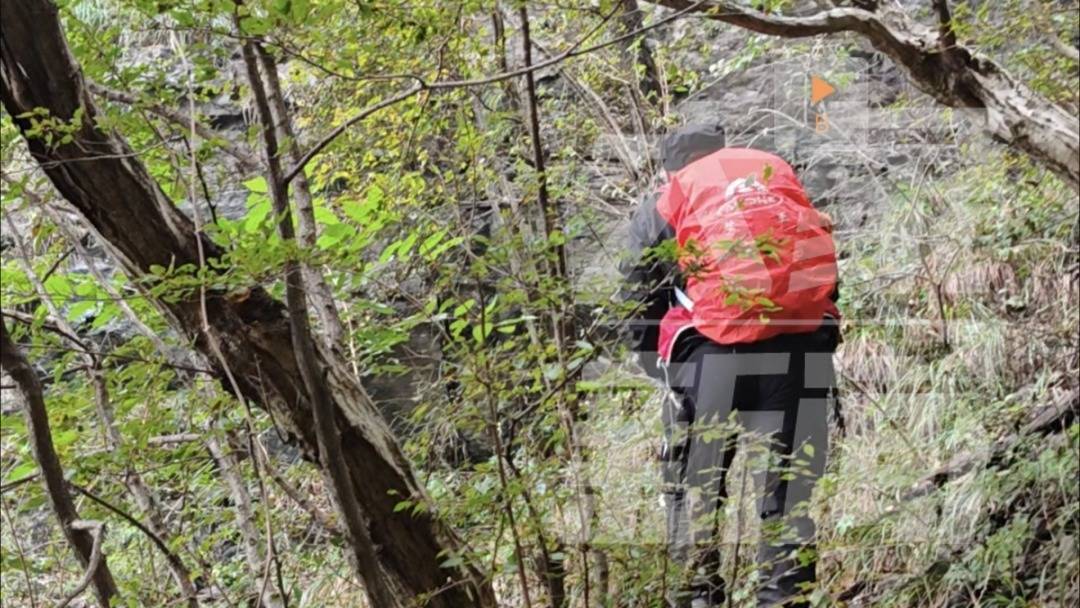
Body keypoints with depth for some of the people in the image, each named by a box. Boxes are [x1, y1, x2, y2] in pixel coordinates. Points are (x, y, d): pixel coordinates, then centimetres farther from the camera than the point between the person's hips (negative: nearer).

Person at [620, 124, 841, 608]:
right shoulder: (779, 173, 24)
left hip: (716, 346, -2)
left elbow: (641, 312, 15)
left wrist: (662, 368, 27)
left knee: (694, 484, 11)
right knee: (791, 485, 10)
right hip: (805, 342, 2)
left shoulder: (663, 204, 16)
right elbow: (825, 266, 20)